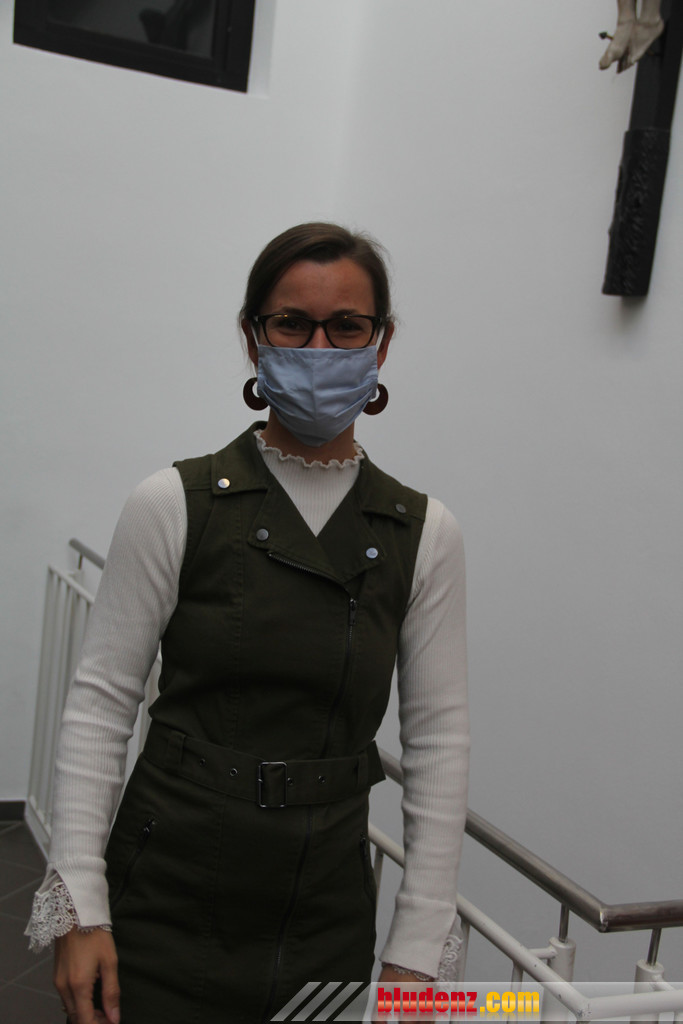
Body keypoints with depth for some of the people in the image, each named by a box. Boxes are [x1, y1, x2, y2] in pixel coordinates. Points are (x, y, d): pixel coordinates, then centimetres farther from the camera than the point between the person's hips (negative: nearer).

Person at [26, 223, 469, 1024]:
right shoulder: (173, 506, -6)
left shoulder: (425, 535, -1)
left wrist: (416, 954, -2)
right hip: (167, 908, -2)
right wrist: (80, 908, -10)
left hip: (328, 921, 2)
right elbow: (100, 705, -5)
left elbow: (438, 742, 0)